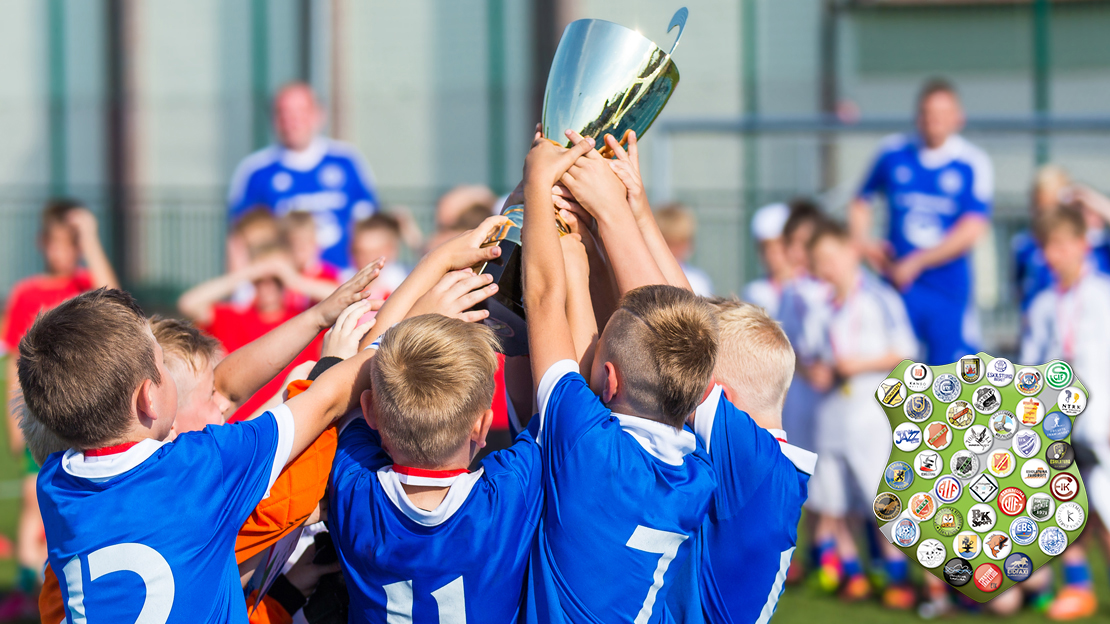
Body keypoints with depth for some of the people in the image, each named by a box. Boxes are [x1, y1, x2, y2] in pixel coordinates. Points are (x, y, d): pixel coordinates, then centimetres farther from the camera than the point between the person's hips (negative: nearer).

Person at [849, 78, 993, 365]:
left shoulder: (973, 163, -4)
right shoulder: (893, 152, 5)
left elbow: (973, 229, -12)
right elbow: (861, 202, 19)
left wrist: (915, 263, -14)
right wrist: (862, 240, -1)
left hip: (951, 288, -2)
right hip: (897, 287, 2)